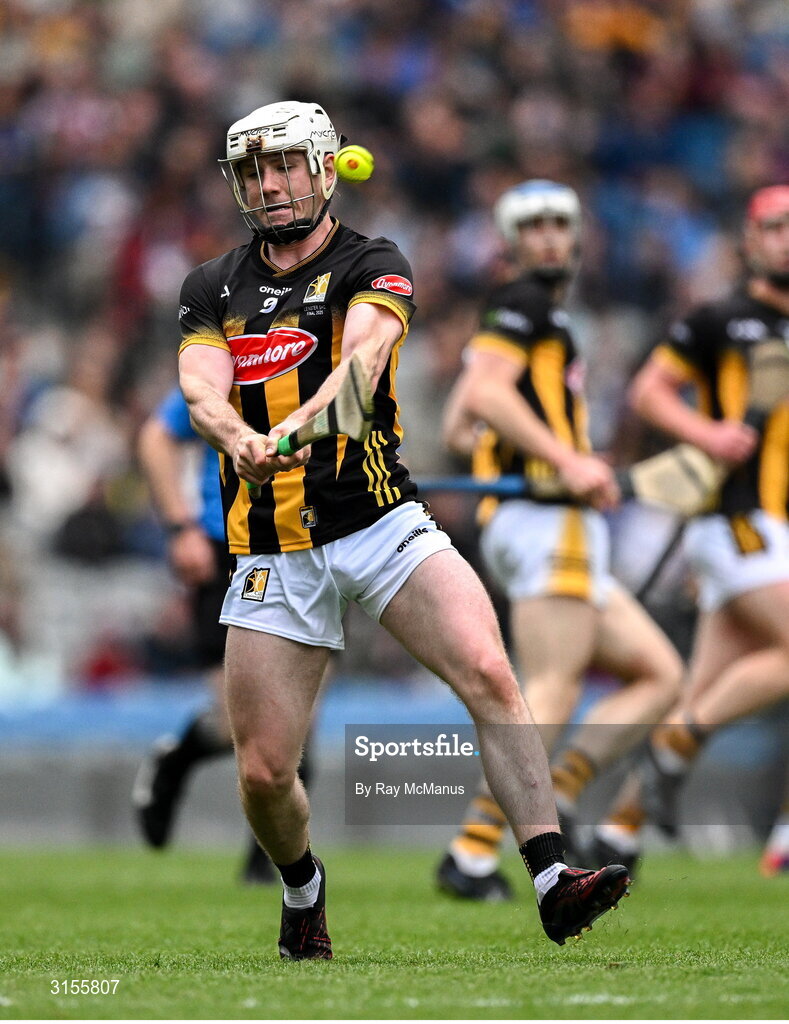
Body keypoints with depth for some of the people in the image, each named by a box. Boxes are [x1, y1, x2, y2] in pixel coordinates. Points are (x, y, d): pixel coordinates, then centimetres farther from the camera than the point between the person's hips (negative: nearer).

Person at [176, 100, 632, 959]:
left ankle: (553, 885, -25)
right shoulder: (212, 290, 11)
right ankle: (302, 886, 31)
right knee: (263, 772, -1)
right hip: (272, 555, 2)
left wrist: (299, 424, -41)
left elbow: (364, 352, -20)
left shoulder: (373, 268, 2)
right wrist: (239, 440, -32)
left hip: (381, 525, -2)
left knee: (489, 673, -24)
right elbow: (203, 391, -7)